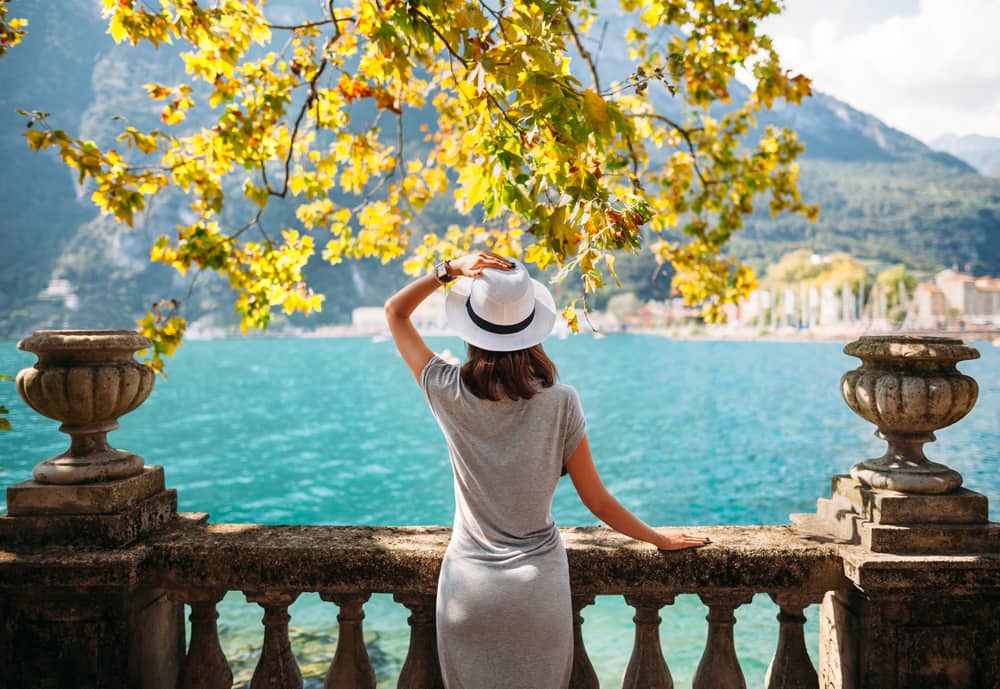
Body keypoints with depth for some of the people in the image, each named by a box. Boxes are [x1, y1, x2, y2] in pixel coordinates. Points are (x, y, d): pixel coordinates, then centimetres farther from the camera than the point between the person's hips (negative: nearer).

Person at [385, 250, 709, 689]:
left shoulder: (451, 395, -12)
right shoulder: (560, 402, -13)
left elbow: (395, 311, 2)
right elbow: (597, 501, -5)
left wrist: (450, 270, -10)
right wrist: (660, 539, 11)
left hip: (468, 583, 1)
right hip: (539, 585, 0)